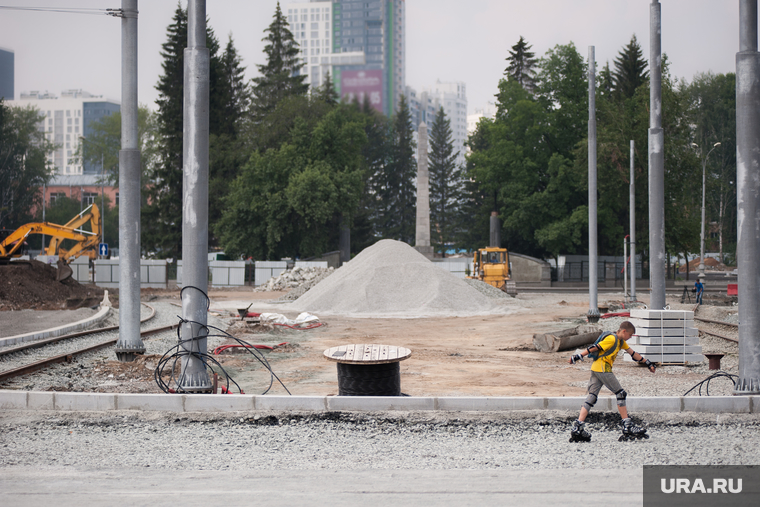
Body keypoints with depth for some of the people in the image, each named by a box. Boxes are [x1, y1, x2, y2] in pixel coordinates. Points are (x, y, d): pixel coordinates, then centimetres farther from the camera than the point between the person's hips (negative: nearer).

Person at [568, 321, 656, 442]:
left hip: (596, 369, 10)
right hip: (603, 368, -10)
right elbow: (594, 348, -14)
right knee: (620, 394, -3)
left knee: (591, 396, 1)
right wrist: (579, 356, -17)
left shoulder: (621, 342, 19)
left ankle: (578, 427, -7)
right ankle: (628, 427, 0)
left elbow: (633, 354, 26)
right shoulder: (611, 339, -10)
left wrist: (648, 363, 28)